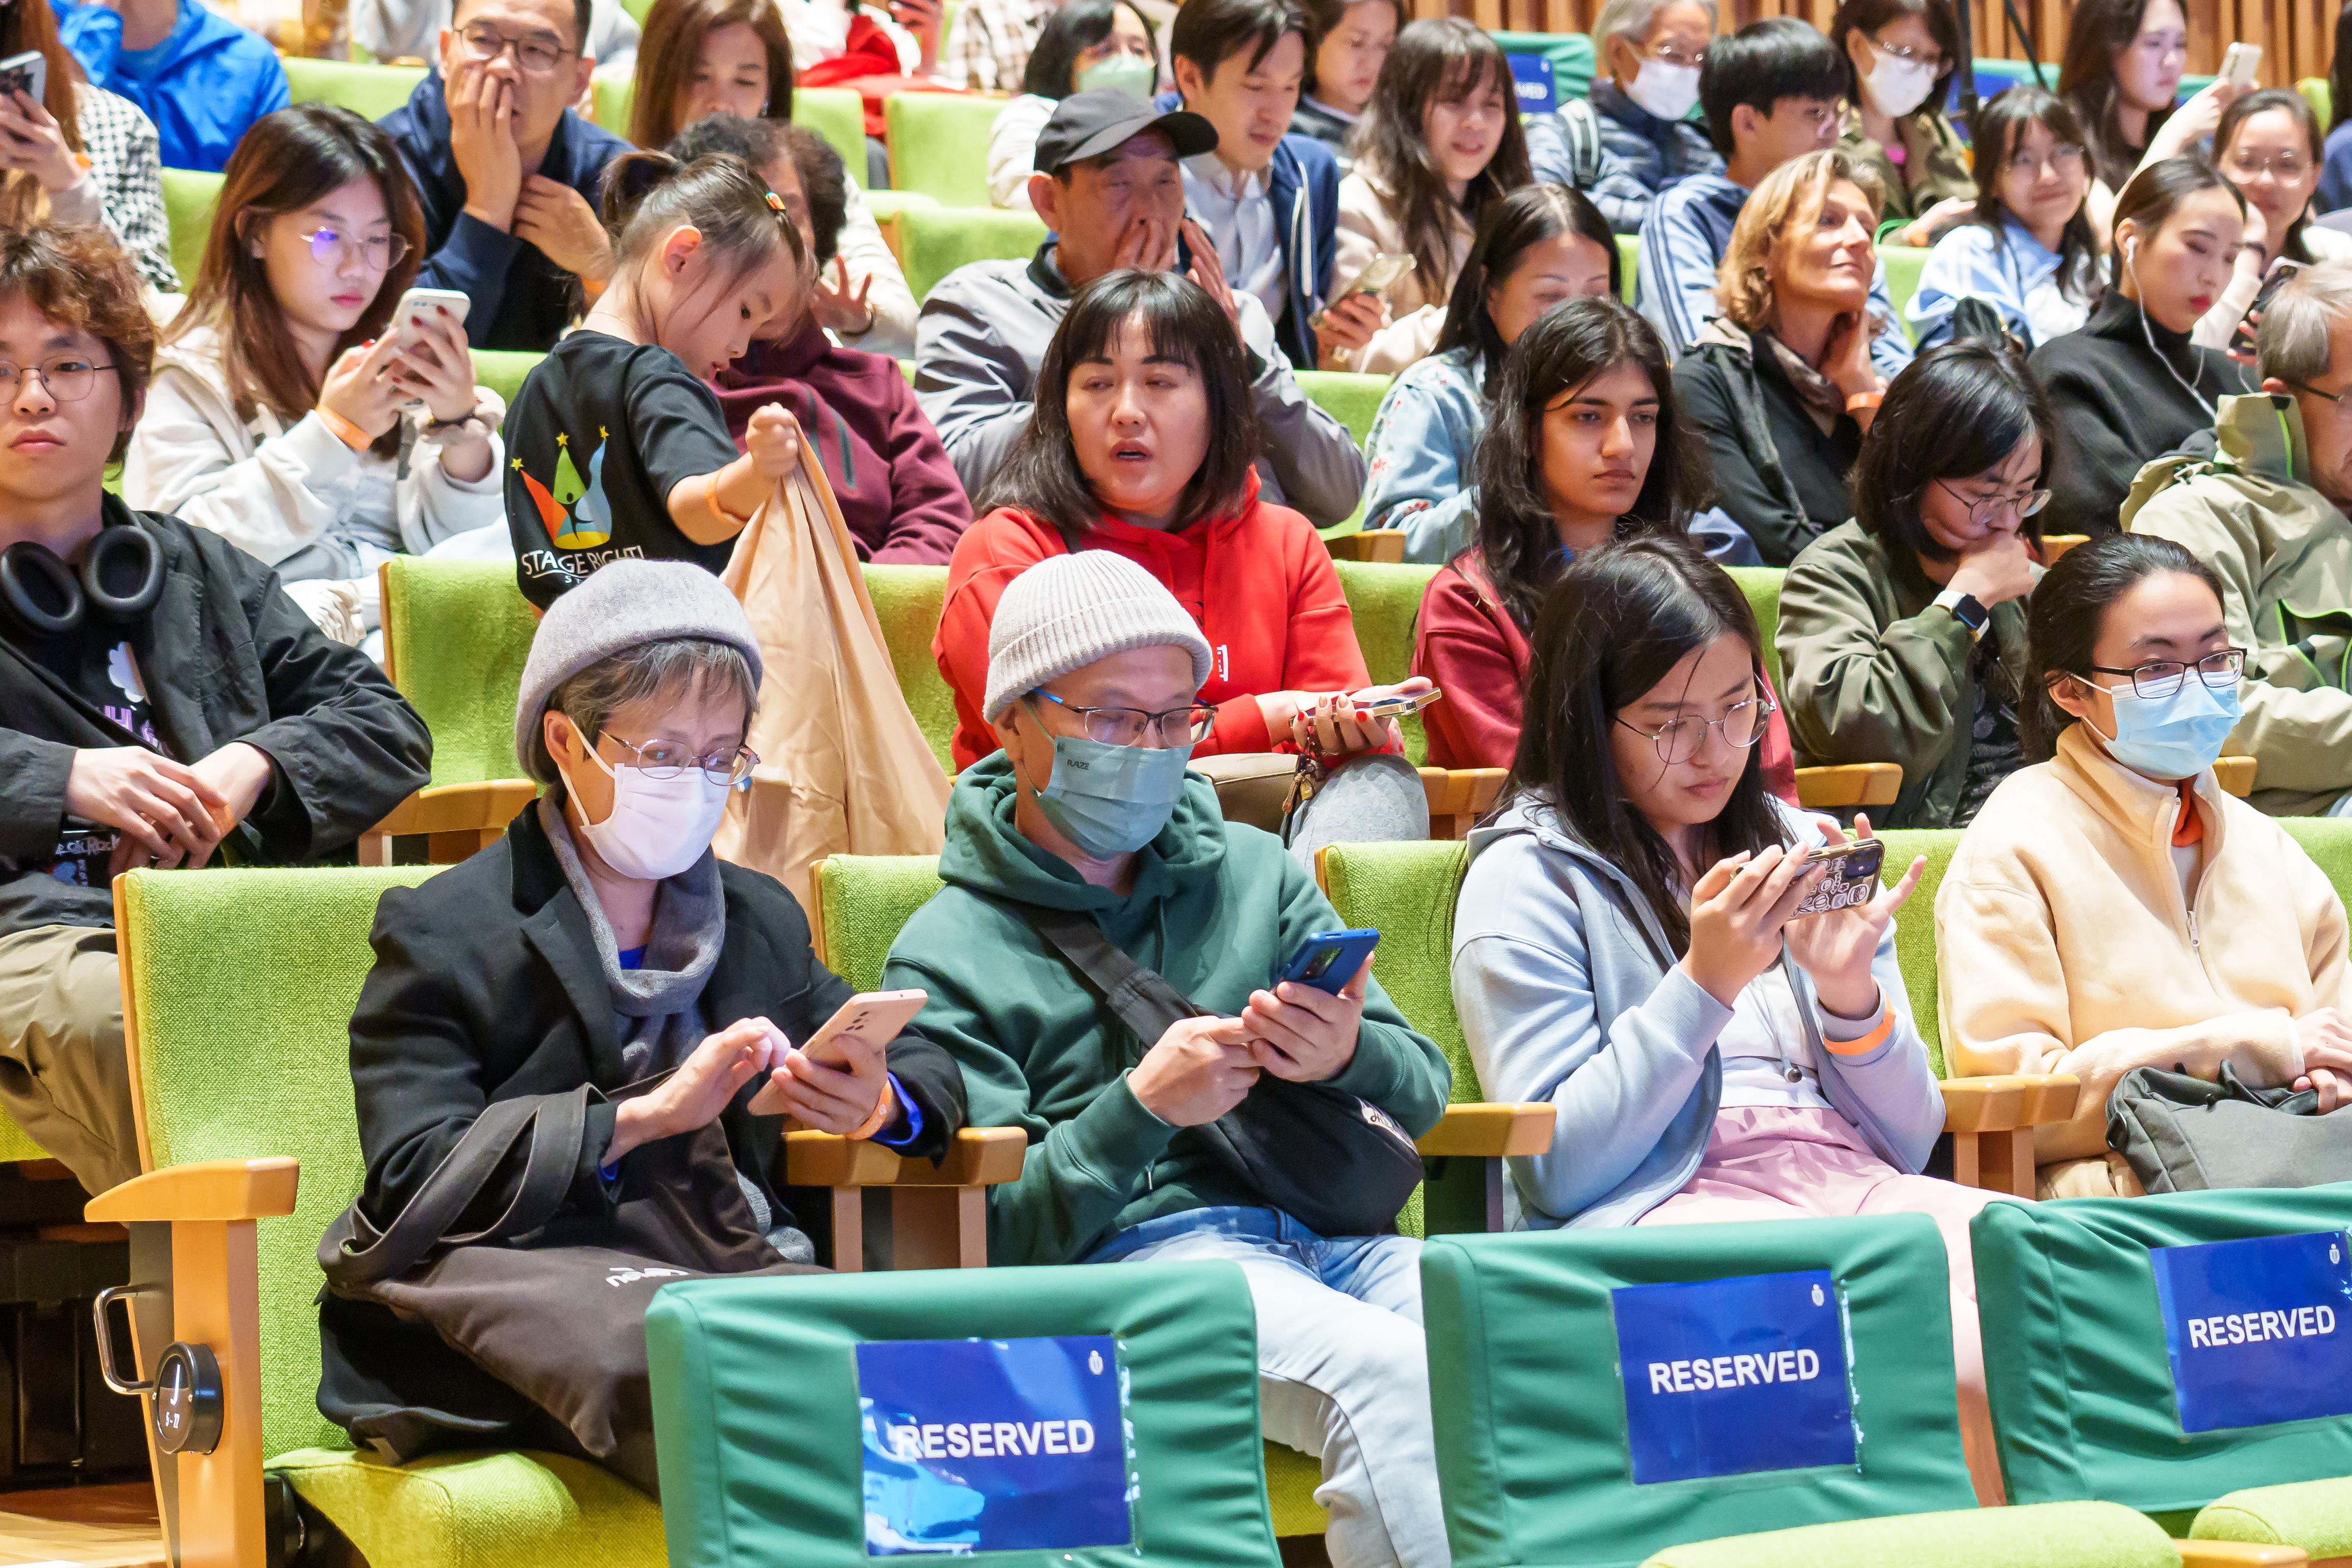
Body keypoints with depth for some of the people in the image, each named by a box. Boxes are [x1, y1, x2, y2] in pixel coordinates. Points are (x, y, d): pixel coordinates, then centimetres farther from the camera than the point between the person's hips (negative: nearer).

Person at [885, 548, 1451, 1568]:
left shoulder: (1255, 874, 23)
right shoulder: (950, 957, 10)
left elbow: (1423, 1095, 16)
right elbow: (992, 1237, 2)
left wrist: (1351, 1055, -7)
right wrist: (1141, 1110, -12)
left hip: (1335, 1230, 4)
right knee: (1390, 1372, -35)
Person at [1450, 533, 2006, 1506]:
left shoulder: (1801, 849, 22)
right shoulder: (1526, 880, 6)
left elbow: (1908, 1142, 18)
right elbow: (1558, 1171, -4)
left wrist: (1851, 994, -1)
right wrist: (1705, 984, -10)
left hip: (1854, 1184, 6)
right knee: (1962, 1355, -35)